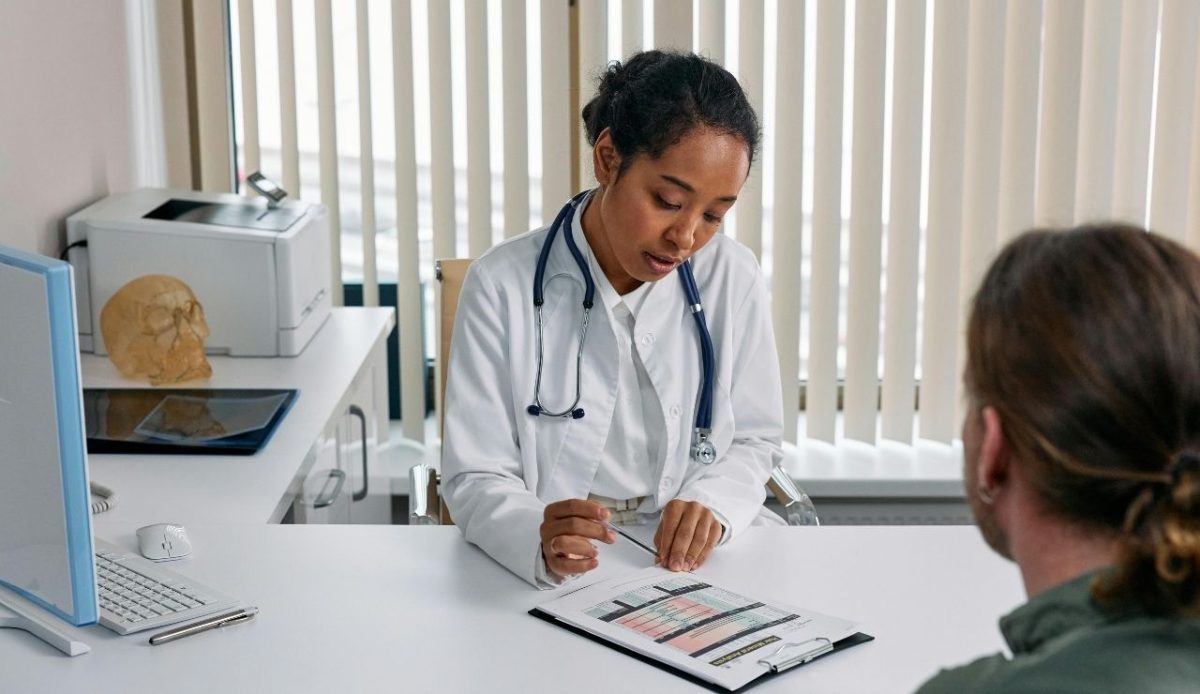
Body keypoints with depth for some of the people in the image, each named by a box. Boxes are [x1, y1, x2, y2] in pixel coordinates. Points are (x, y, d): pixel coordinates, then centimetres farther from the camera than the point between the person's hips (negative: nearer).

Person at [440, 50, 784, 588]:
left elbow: (754, 440, 7)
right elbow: (476, 479, -9)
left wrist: (711, 504, -15)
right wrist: (539, 539, -31)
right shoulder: (503, 285, -10)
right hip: (543, 576, -2)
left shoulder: (734, 279, -2)